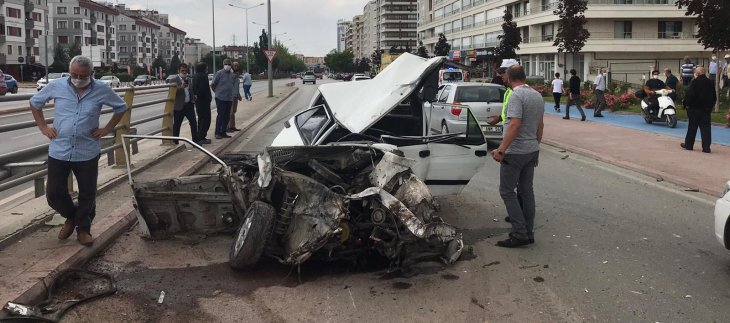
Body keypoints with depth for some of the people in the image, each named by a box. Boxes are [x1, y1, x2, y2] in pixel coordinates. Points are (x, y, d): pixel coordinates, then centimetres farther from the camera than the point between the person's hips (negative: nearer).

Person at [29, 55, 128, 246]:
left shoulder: (101, 90, -6)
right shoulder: (56, 87, -3)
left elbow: (121, 107, 9)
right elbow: (35, 103, 14)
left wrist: (107, 129, 2)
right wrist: (43, 127, 6)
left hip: (87, 153, -1)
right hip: (58, 151, 1)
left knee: (87, 195, 7)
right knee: (54, 194, 4)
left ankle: (83, 229, 26)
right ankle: (71, 216, 32)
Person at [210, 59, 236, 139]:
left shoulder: (232, 73, 10)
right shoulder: (219, 73, -7)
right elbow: (212, 85, -3)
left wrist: (231, 93, 12)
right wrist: (217, 92, 4)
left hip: (229, 98, 6)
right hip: (220, 98, -6)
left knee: (227, 116, 8)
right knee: (221, 115, -5)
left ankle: (223, 132, 17)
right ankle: (217, 133, 3)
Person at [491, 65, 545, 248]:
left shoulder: (516, 95, -16)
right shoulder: (537, 96, 11)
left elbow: (515, 124, -26)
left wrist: (501, 150, -26)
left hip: (515, 152, -8)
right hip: (532, 150, 9)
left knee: (507, 191, -2)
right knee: (526, 191, 13)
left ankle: (520, 234, -6)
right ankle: (528, 233, 17)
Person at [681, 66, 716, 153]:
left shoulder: (695, 82, -13)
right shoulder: (711, 83, 5)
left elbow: (689, 95, -17)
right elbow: (714, 97, 11)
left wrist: (686, 104, -4)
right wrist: (711, 106, 19)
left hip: (695, 108, -4)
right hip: (707, 109, 4)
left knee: (692, 128, 7)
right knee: (706, 128, 3)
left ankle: (688, 145, 16)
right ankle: (706, 147, -1)